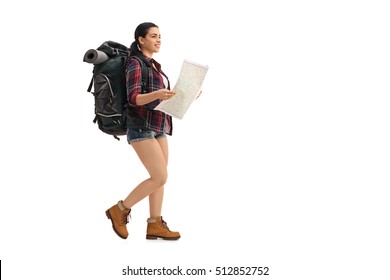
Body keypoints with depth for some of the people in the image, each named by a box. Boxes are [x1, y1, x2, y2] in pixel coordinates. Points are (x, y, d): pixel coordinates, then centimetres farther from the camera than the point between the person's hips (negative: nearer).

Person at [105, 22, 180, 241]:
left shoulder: (154, 65, 18)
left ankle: (155, 225, 5)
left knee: (160, 177, 3)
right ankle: (120, 210, 1)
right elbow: (134, 98, -20)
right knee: (160, 177, -12)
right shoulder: (135, 63, -9)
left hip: (157, 126, 9)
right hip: (142, 127, -9)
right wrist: (157, 94, -38)